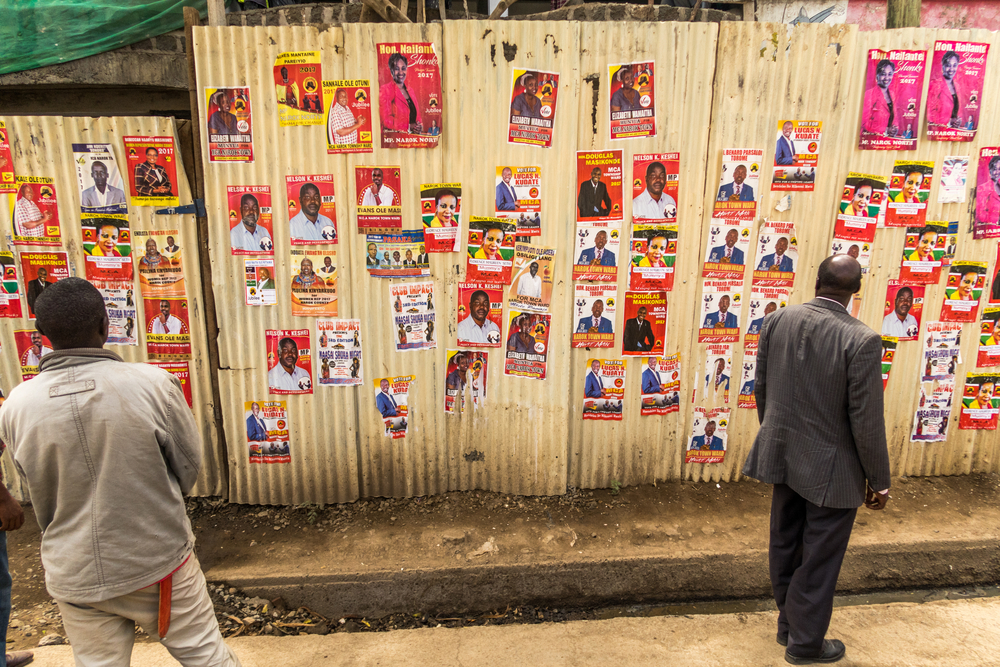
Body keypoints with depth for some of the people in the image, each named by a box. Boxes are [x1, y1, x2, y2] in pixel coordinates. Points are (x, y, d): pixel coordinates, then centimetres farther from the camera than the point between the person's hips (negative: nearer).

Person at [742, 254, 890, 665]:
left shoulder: (777, 321, -8)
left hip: (782, 455, 5)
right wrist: (879, 481, -3)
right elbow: (867, 421, -18)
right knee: (819, 559, 14)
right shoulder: (862, 341, -23)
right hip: (830, 468, -5)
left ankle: (789, 624, 42)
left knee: (784, 547, 21)